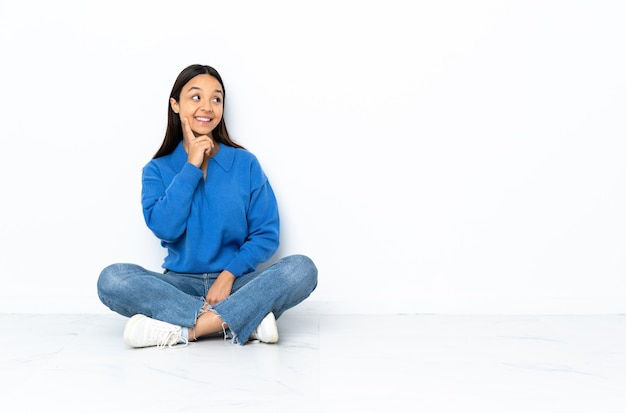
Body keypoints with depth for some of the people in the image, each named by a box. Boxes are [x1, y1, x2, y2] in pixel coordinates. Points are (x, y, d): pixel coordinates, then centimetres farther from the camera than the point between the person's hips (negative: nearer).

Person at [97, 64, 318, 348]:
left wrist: (229, 274, -15)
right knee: (112, 278, -27)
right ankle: (245, 320, -29)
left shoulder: (245, 164, 3)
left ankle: (183, 330, -30)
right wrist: (191, 167, -10)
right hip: (181, 284, 1)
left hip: (235, 283, 0)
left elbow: (267, 234, -1)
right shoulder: (157, 170, 5)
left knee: (302, 268, -26)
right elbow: (164, 228, -12)